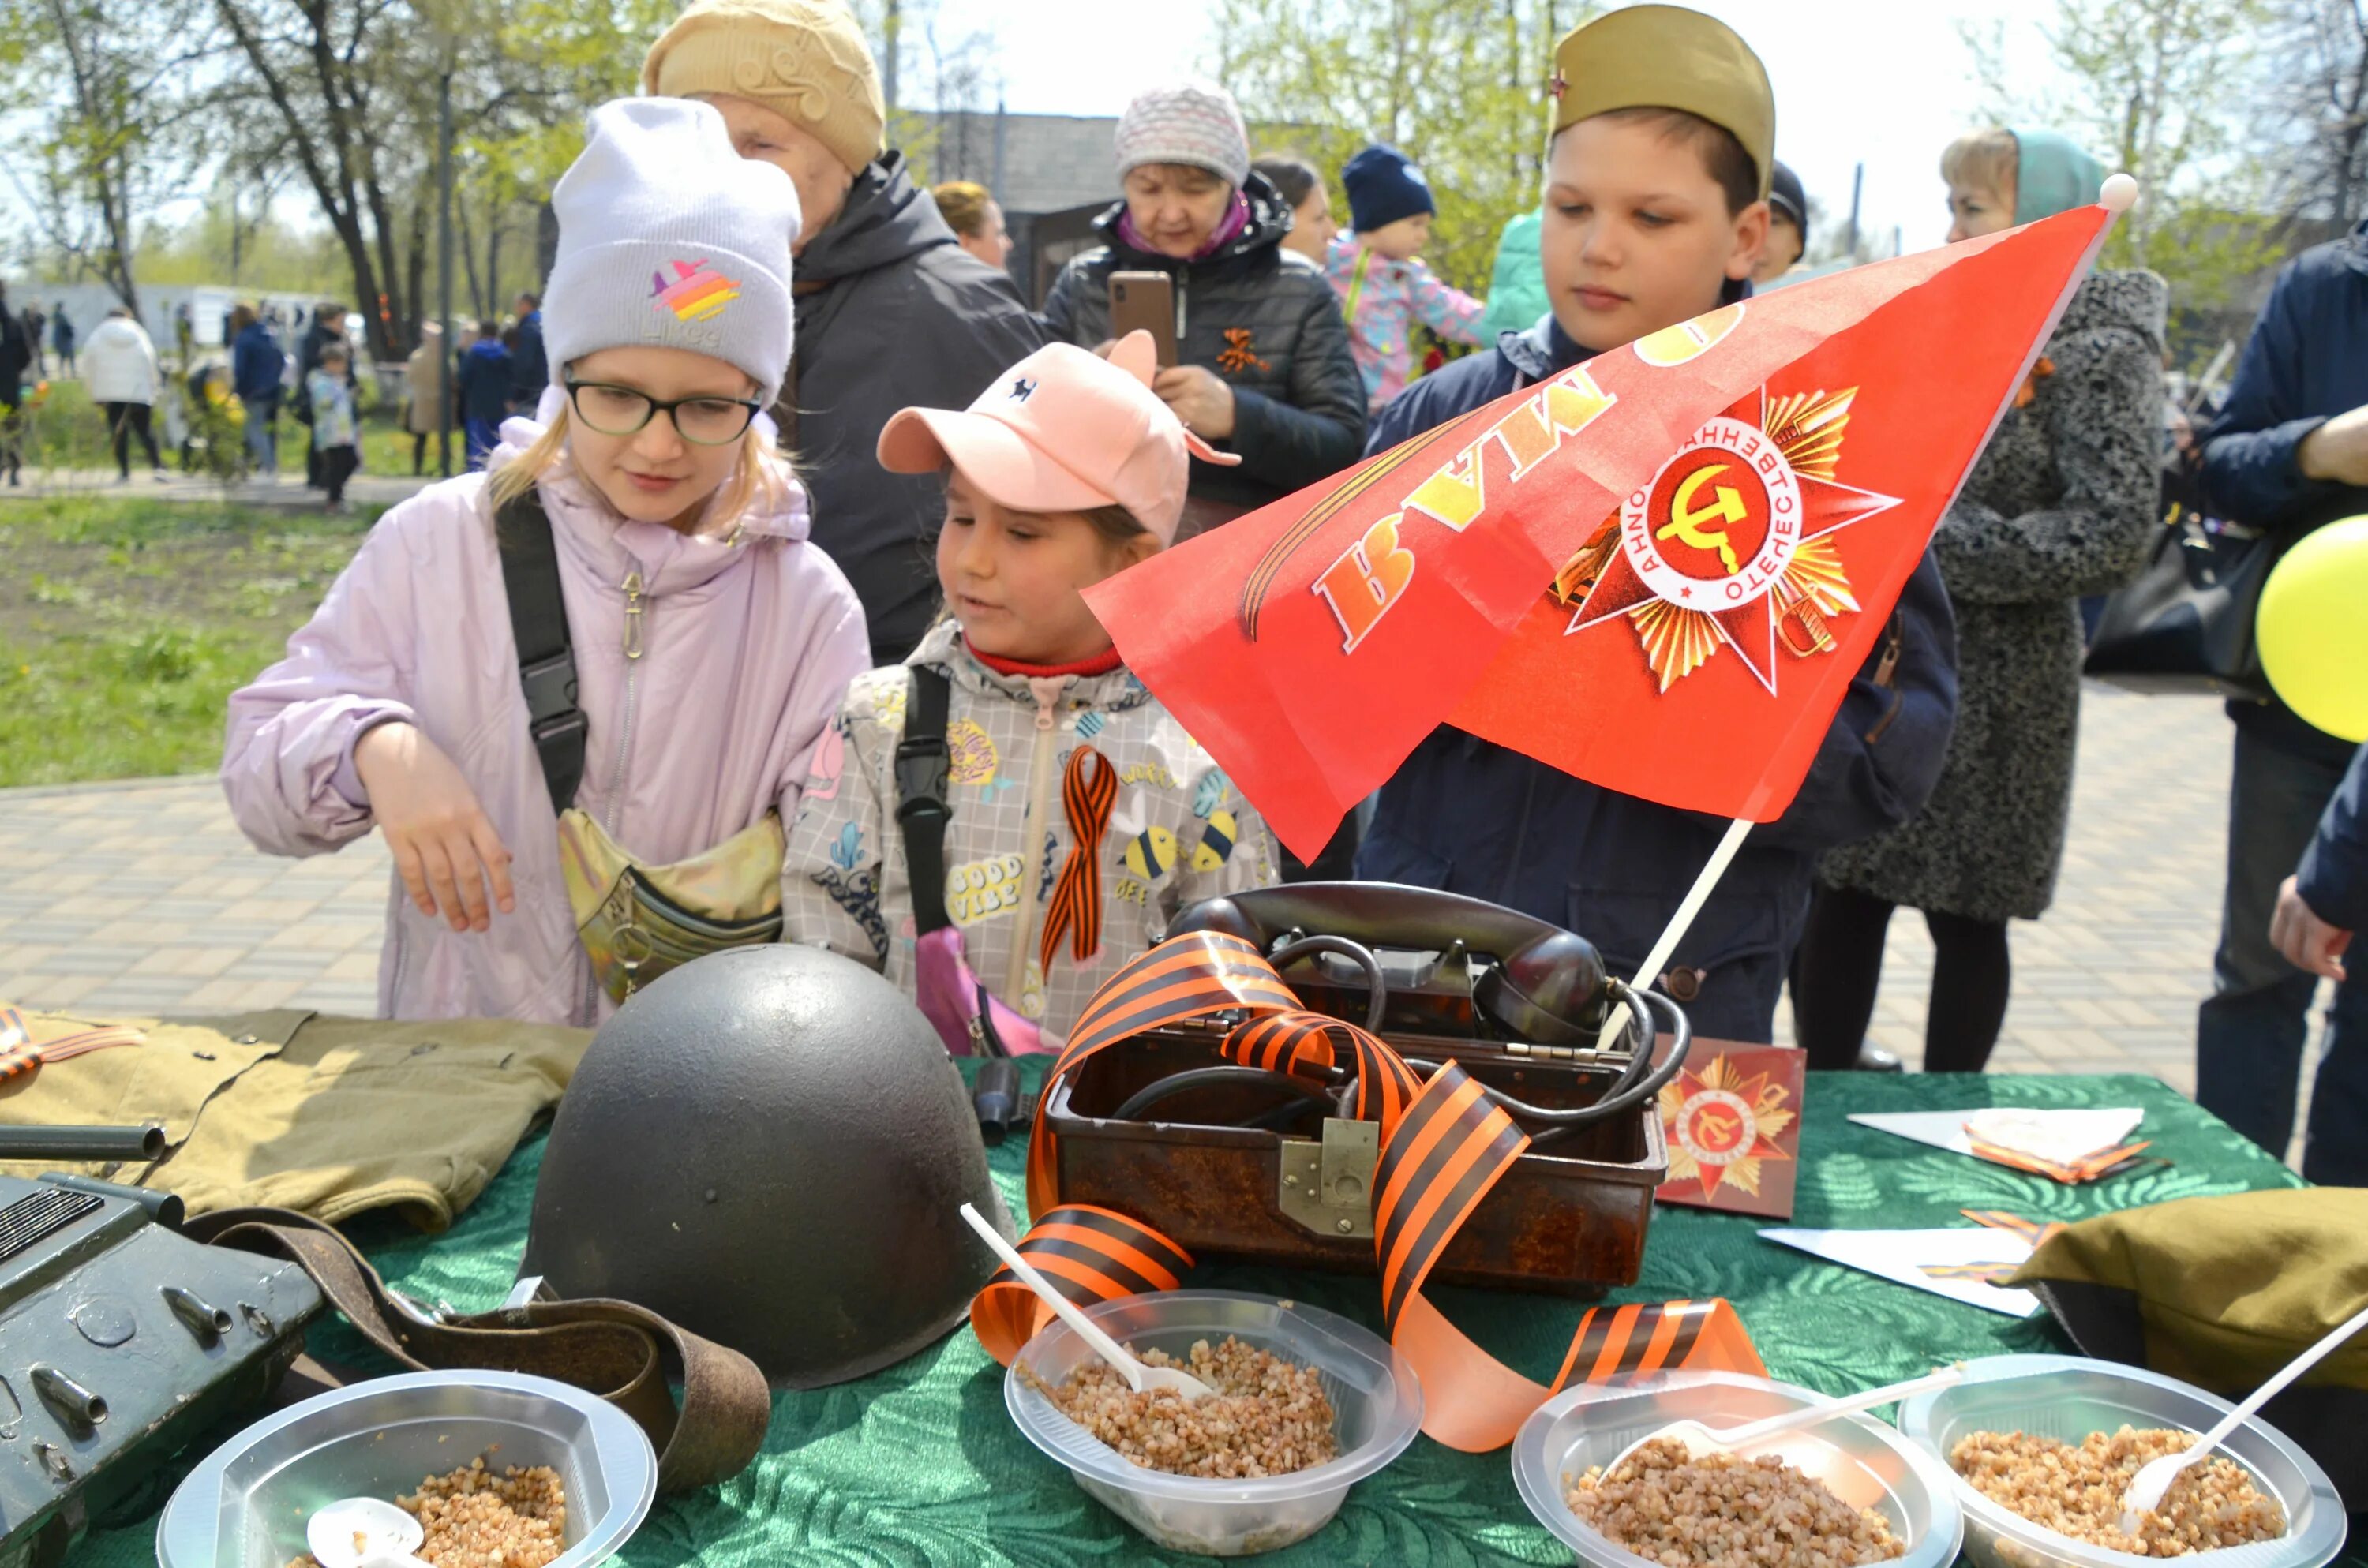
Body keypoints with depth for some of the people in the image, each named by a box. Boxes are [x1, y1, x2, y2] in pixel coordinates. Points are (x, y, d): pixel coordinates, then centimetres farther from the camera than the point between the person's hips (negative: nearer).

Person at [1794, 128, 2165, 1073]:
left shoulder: (2099, 356, -8)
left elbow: (2117, 532, -18)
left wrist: (1938, 549, -20)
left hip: (1988, 691, -6)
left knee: (1963, 912, 5)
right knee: (1841, 891, 8)